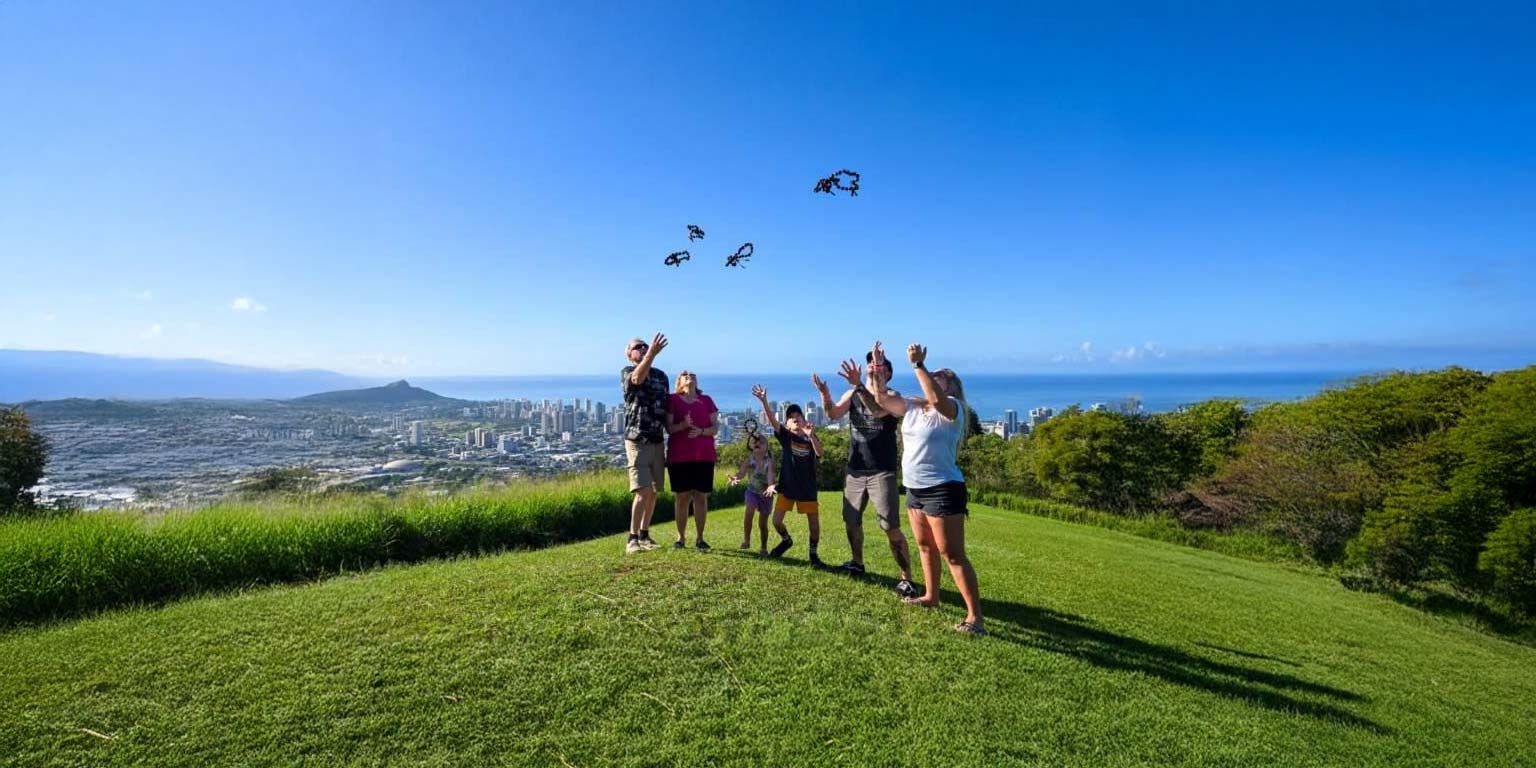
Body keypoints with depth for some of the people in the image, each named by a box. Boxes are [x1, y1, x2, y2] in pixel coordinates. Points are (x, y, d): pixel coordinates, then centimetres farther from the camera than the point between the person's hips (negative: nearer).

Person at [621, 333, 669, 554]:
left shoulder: (661, 375, 15)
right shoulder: (627, 372, -2)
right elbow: (638, 378, -28)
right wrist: (652, 353, -39)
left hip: (657, 441, 6)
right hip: (637, 441, -6)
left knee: (654, 492, 10)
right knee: (643, 491, -13)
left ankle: (644, 534, 22)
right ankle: (632, 539, -6)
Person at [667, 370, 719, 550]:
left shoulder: (706, 400, 12)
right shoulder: (673, 400, 6)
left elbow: (716, 427, 7)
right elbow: (669, 428, -1)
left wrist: (701, 431, -12)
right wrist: (684, 425, -20)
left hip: (704, 456, 2)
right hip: (678, 457, -2)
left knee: (701, 496, 1)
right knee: (682, 497, 0)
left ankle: (700, 538, 10)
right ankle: (681, 537, 12)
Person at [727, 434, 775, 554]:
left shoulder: (769, 459, -16)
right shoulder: (749, 459, -13)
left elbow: (770, 473, -32)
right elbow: (741, 472, -28)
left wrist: (770, 486, -52)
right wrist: (736, 478, -52)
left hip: (765, 493, -1)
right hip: (752, 491, 1)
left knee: (763, 523, 5)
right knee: (749, 512, -27)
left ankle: (764, 548, 25)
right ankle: (746, 540, -11)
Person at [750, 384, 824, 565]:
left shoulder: (811, 439, 0)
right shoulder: (785, 436, -1)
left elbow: (820, 454, -19)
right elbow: (772, 420, -16)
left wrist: (811, 436, -35)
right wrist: (764, 401, -31)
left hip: (807, 489, 0)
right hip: (786, 486, 0)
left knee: (814, 525, 1)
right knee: (776, 521, -1)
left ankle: (813, 553, 26)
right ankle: (786, 541, 31)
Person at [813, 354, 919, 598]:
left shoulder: (893, 395, -6)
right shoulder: (852, 394, 7)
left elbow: (878, 410, -27)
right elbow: (834, 413, -8)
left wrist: (858, 384, -38)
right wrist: (824, 393, -27)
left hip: (882, 472, -5)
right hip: (854, 470, 5)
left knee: (891, 528, -10)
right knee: (851, 521, 17)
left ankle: (906, 578, -1)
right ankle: (857, 563, 37)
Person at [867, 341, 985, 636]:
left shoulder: (952, 408, -12)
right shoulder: (912, 406, 9)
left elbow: (936, 400, -34)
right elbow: (882, 399, 8)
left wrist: (918, 365, -31)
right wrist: (877, 368, 1)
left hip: (943, 490, -8)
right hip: (914, 489, 8)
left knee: (952, 554, -8)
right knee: (925, 547, 21)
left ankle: (975, 617, -3)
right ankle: (931, 596, 38)